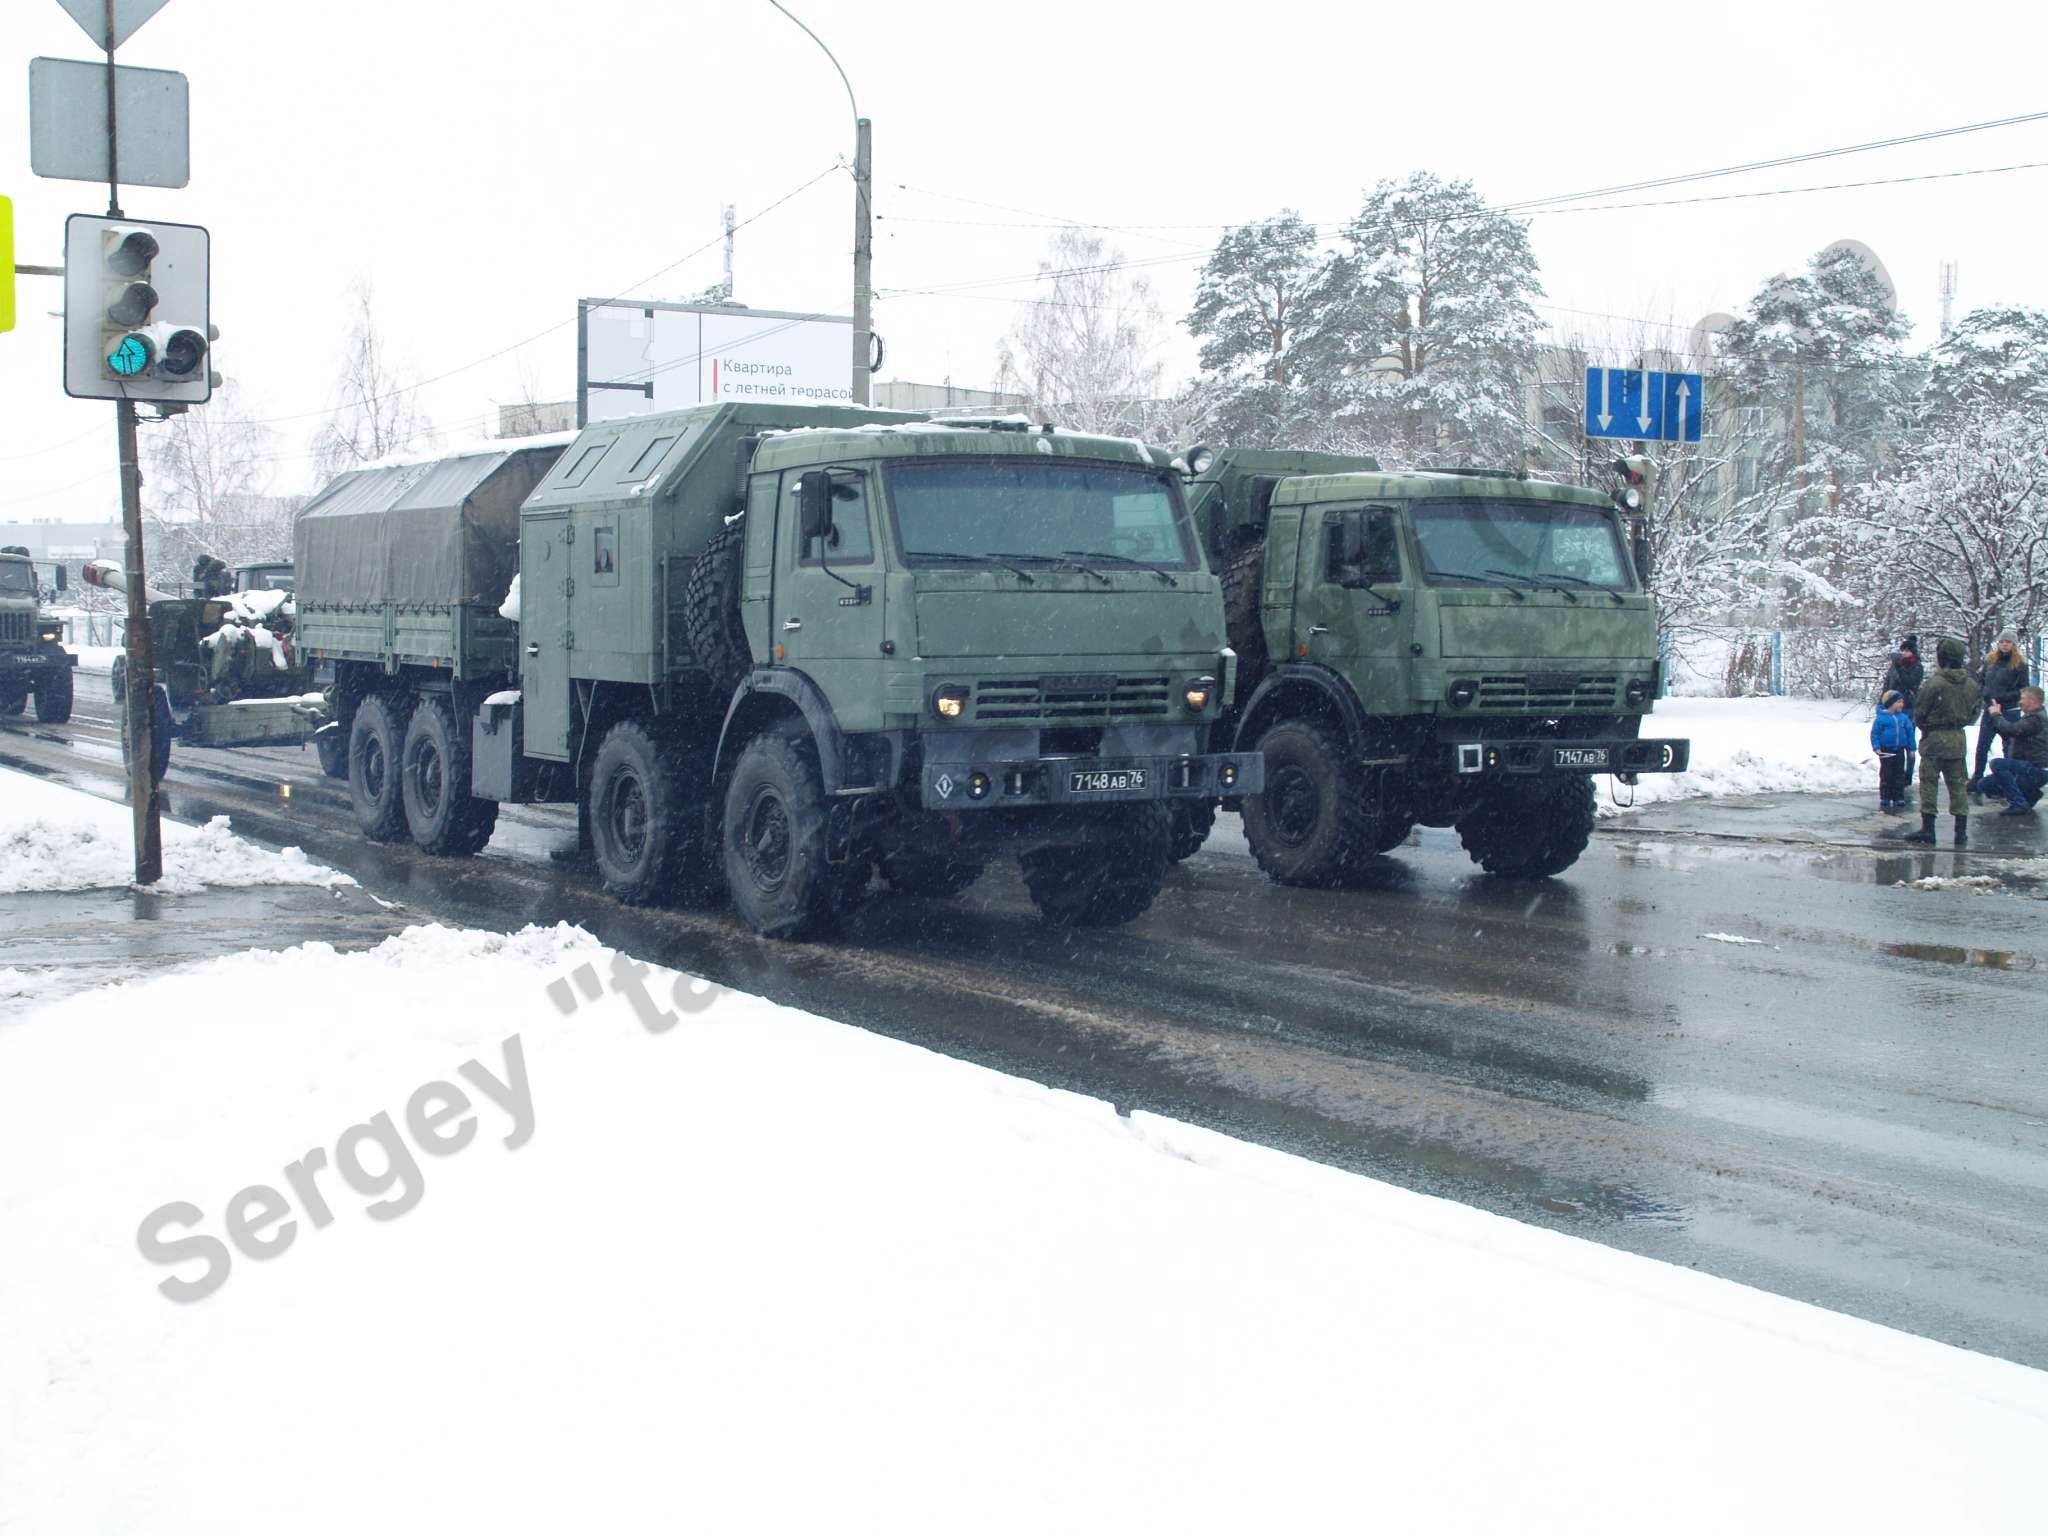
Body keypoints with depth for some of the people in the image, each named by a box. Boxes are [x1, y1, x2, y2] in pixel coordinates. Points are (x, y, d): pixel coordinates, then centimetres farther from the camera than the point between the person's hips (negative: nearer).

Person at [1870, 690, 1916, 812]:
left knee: (1899, 777, 7)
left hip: (1899, 751, 4)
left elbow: (1910, 733, 11)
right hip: (1886, 751, -4)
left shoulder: (1903, 718, 3)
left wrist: (1911, 748, 11)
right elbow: (1874, 733, -7)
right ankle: (1884, 801, 10)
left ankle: (1899, 800, 14)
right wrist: (1876, 747, -16)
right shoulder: (1881, 718, -10)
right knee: (1886, 777, 3)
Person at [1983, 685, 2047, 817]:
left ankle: (2019, 805, -24)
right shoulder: (2030, 718, 18)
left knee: (1997, 764, -29)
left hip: (2037, 771, -10)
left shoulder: (2036, 719, -16)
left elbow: (2011, 730, -28)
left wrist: (1996, 715, -11)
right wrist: (1997, 715, 5)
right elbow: (2009, 736, 16)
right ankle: (2030, 793, 15)